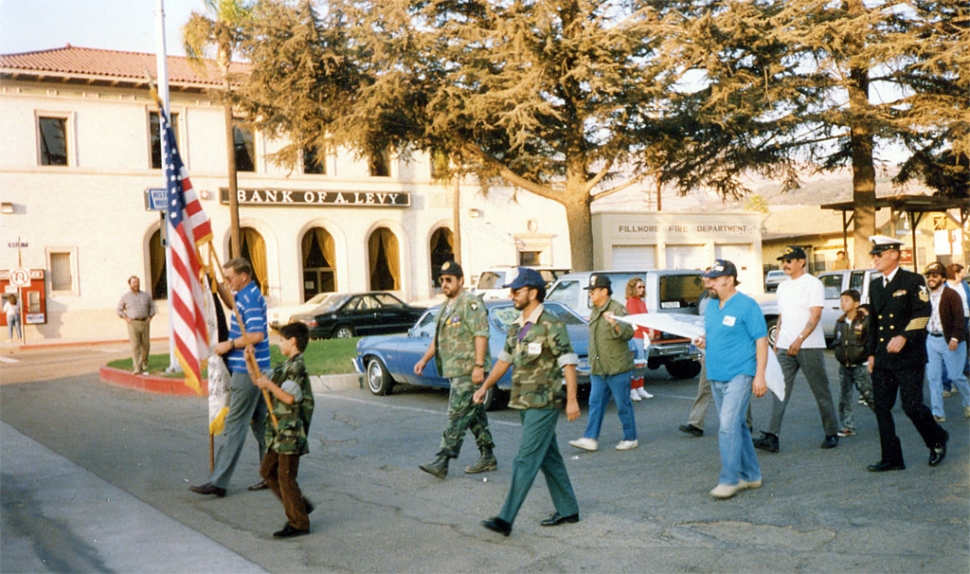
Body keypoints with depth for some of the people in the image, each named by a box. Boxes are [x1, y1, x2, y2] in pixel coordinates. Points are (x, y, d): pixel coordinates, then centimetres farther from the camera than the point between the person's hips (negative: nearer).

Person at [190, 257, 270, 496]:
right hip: (256, 370, 10)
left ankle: (218, 482, -3)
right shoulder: (246, 295, 13)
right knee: (260, 423, 13)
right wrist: (217, 284, 24)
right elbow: (232, 304, 36)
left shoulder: (250, 299, -18)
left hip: (246, 371, -10)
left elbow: (257, 335, -28)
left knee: (234, 426, -7)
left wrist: (230, 344, -17)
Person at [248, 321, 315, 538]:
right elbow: (261, 382, 22)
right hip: (279, 431, 10)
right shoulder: (285, 366, 15)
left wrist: (269, 384, -20)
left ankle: (299, 523, 3)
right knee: (268, 471, 16)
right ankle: (300, 505, 22)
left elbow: (289, 398, -24)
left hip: (291, 431, -10)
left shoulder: (297, 366, -16)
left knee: (286, 476, -6)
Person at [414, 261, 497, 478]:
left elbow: (481, 335, -19)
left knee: (458, 415, -10)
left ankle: (442, 462, -13)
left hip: (468, 371, -10)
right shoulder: (446, 307, 18)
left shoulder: (471, 303, -11)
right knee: (474, 414, 13)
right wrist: (424, 359, 15)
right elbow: (438, 338, 25)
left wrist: (479, 365, -25)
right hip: (454, 371, 10)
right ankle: (488, 457, 20)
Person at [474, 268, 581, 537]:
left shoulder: (551, 325, -13)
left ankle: (506, 519, -9)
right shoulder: (516, 328, 12)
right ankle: (567, 510, 25)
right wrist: (485, 387, 14)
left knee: (525, 461, -9)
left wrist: (572, 400, -19)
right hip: (524, 403, 8)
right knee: (549, 458, 14)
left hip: (544, 404, -8)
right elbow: (505, 359, 20)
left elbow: (568, 363, -15)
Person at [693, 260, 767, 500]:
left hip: (739, 374, -8)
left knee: (729, 426, -14)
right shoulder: (711, 307, 13)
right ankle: (751, 476, 24)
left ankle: (729, 480, -9)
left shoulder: (747, 306, -10)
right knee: (736, 426, 13)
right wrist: (703, 341, 0)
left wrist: (760, 376, -17)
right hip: (716, 376, 8)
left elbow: (761, 340, -11)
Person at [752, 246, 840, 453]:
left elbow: (815, 316, -15)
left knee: (821, 392, 5)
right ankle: (771, 437, -8)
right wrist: (776, 342, 12)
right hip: (785, 347, 6)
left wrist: (800, 339, -26)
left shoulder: (813, 284, -6)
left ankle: (832, 434, 19)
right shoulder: (783, 287, 15)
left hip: (809, 346, -6)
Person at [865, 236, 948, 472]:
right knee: (881, 407, 2)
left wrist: (904, 336, -24)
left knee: (912, 405, -8)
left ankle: (938, 440, 21)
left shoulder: (913, 281, -4)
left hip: (909, 356, -6)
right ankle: (892, 458, 10)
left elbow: (923, 313, -13)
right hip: (883, 358, 6)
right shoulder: (875, 285, 15)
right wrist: (871, 353, 16)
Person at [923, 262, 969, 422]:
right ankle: (938, 413, 9)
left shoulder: (951, 294, -8)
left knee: (956, 376, 0)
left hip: (949, 341, -5)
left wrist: (955, 338, -20)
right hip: (931, 340, 5)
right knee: (933, 378, 3)